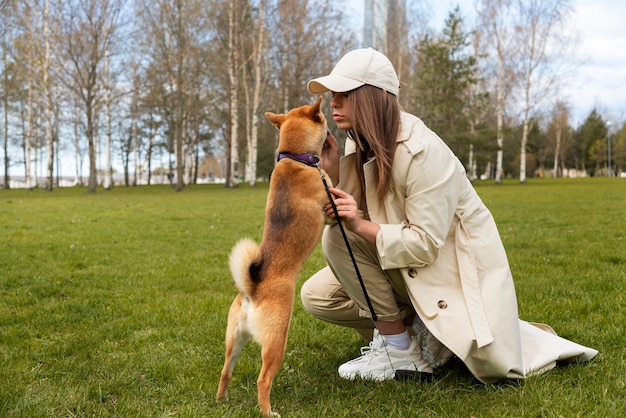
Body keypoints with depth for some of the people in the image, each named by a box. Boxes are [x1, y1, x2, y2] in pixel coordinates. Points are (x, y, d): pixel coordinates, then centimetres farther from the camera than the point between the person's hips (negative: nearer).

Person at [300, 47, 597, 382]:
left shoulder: (421, 151, -29)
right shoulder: (360, 146, -3)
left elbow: (426, 243, -30)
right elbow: (355, 224, -9)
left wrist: (361, 225, -38)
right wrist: (333, 173, -22)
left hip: (456, 261, -6)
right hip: (407, 268, 6)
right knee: (316, 295, -6)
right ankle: (410, 327, 7)